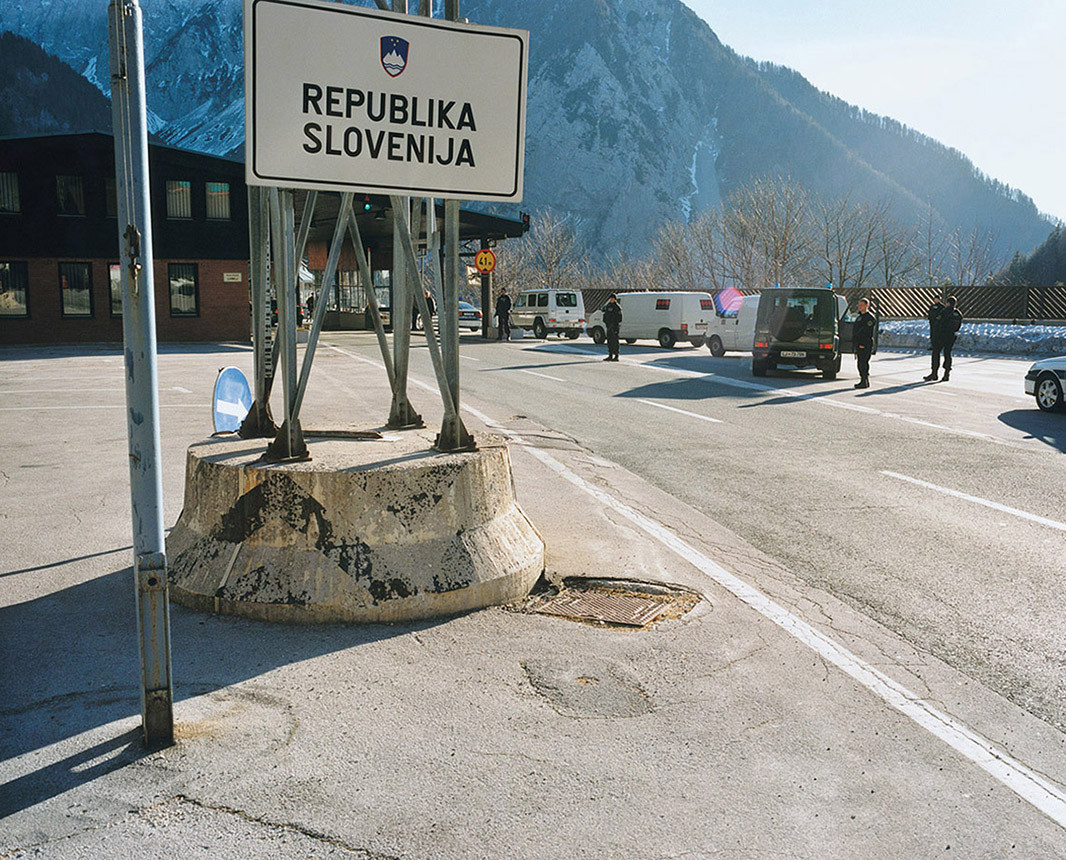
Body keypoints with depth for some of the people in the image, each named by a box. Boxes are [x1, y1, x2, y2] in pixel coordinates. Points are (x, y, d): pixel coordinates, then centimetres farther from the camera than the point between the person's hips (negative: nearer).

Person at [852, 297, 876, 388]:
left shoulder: (870, 318, -9)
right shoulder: (859, 317, 21)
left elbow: (868, 333, -17)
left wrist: (863, 344, -22)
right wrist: (854, 342, 17)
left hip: (865, 346, -9)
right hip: (858, 345, 9)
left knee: (863, 364, -11)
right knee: (860, 364, 10)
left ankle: (864, 382, -9)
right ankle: (864, 381, 17)